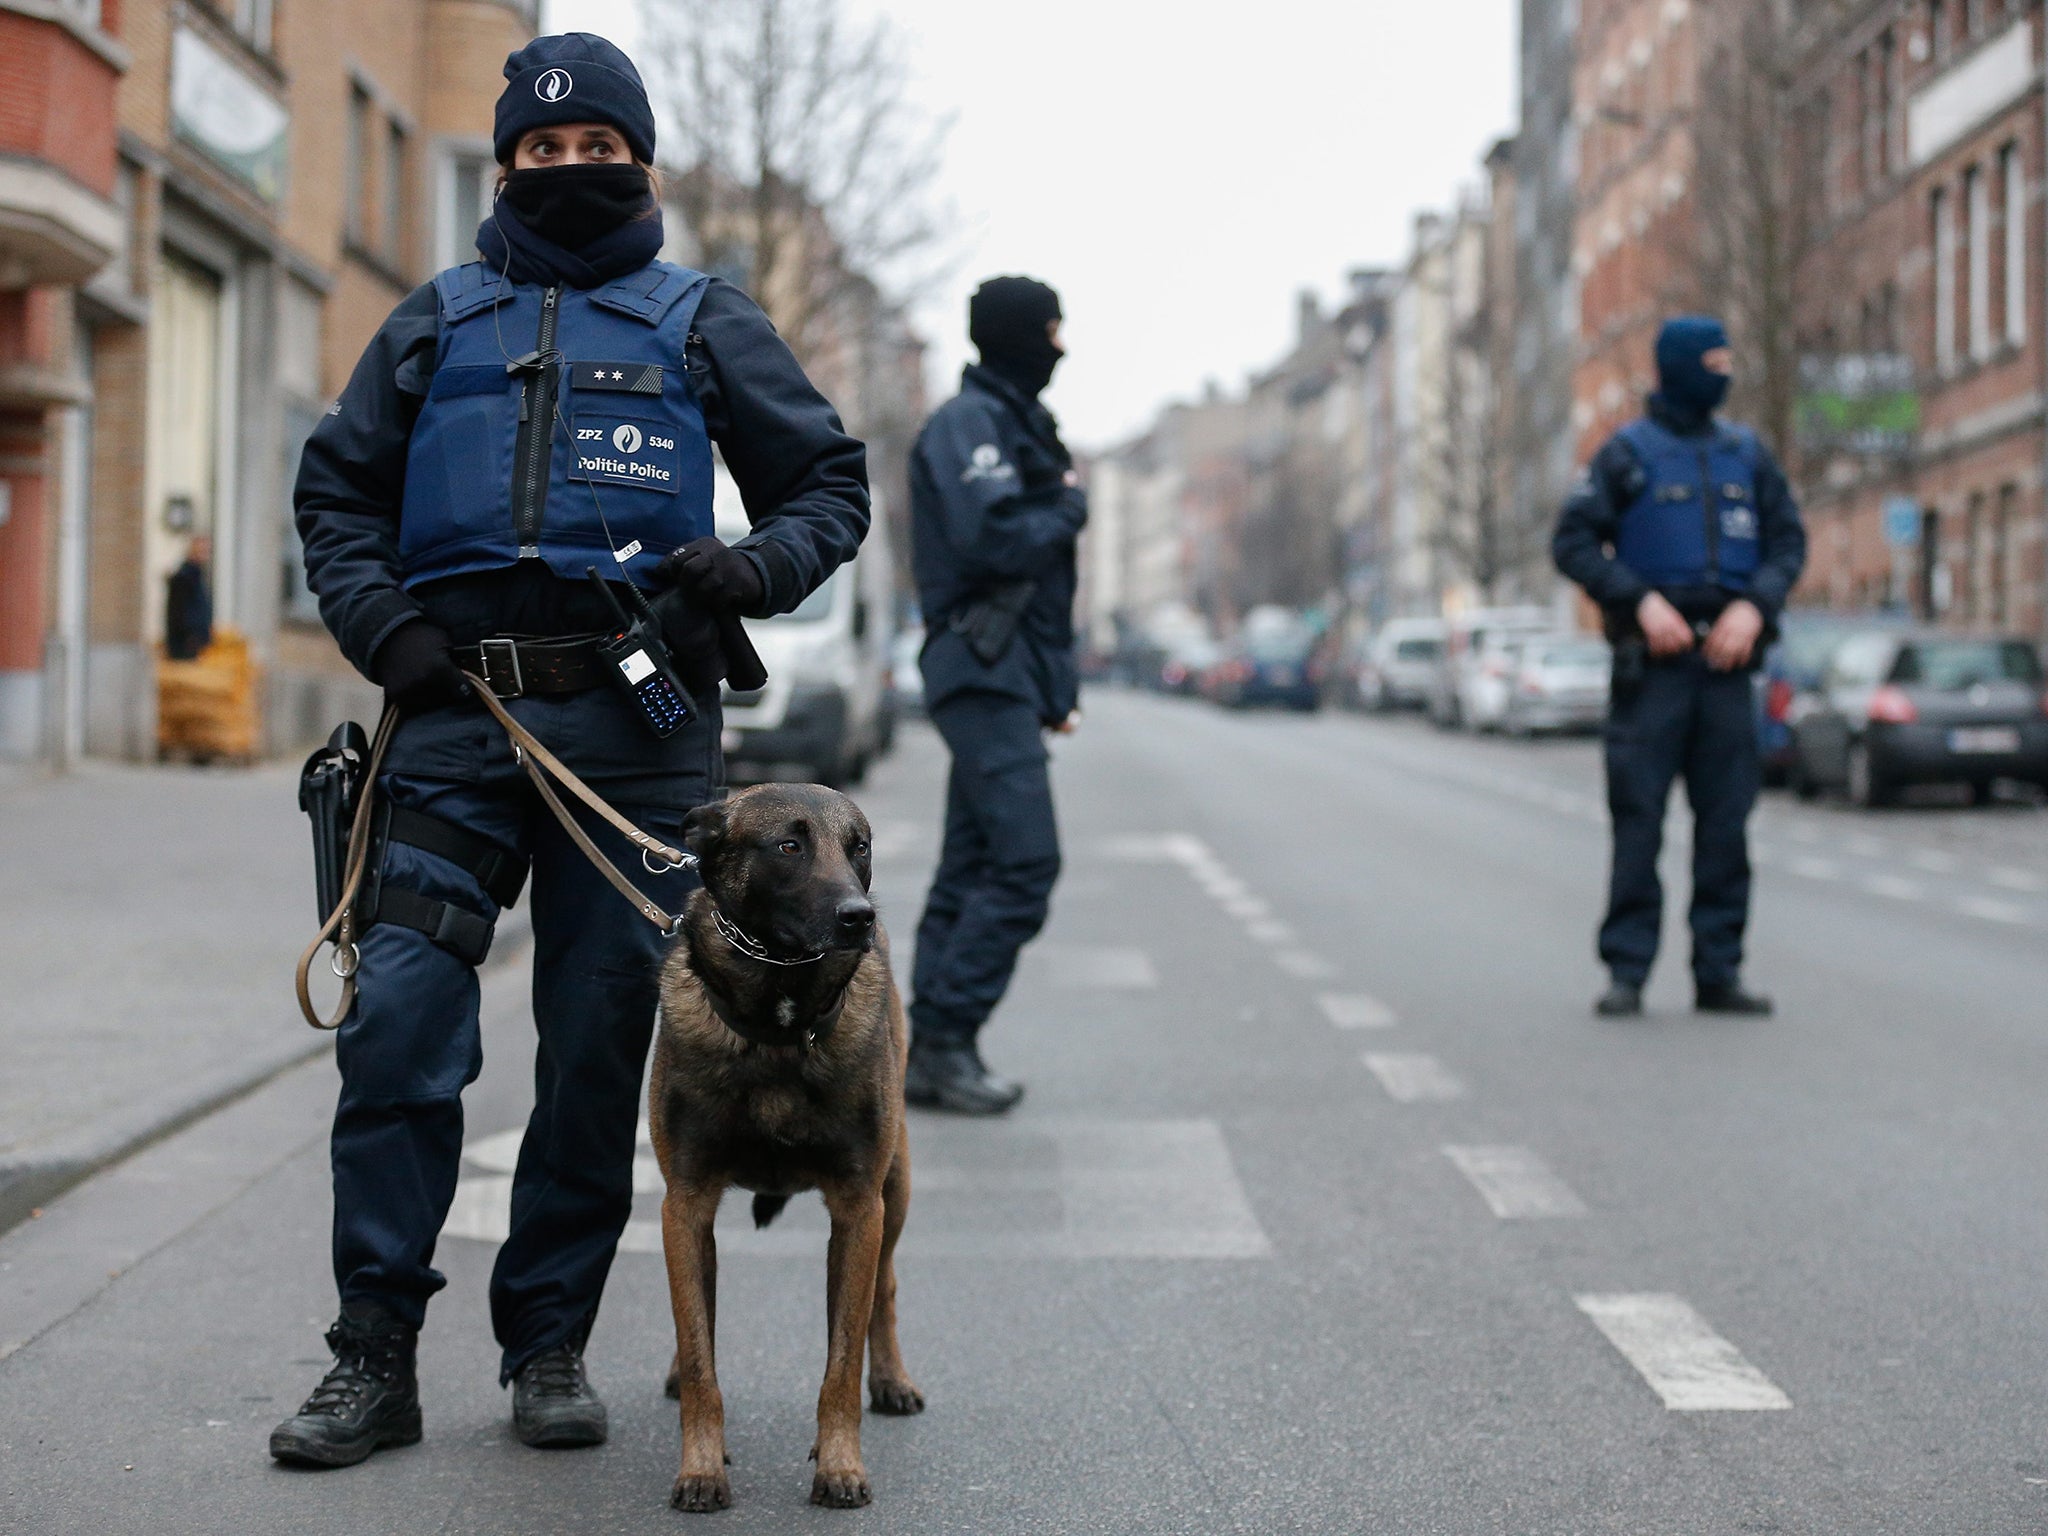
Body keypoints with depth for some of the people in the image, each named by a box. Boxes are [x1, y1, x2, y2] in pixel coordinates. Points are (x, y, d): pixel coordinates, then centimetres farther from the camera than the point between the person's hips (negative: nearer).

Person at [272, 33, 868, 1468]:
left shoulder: (702, 322, 13)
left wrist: (751, 568, -6)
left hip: (634, 721, -1)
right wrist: (380, 621, 2)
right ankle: (375, 1355, 0)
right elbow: (337, 487, 19)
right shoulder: (438, 322, 17)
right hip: (456, 716, 1)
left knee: (601, 1039, 3)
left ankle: (551, 1345, 15)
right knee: (398, 1017, -8)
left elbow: (832, 483, 15)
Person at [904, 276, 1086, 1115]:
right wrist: (1071, 506, -5)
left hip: (1006, 674, 10)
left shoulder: (1013, 421, 22)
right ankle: (944, 1038, -11)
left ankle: (928, 1053, 11)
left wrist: (1054, 687, 20)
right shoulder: (966, 423, -9)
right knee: (1024, 862, -15)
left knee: (973, 867, 8)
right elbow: (993, 539, -24)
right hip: (983, 669, -10)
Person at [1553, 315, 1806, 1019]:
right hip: (1654, 661, -3)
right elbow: (1574, 542, -2)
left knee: (1725, 819, 3)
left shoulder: (1747, 453, 13)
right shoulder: (1628, 452, 2)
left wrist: (1754, 605, -6)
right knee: (1637, 817, -4)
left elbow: (1788, 540, 12)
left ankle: (1718, 972, 9)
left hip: (1727, 655, 4)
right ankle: (1626, 971, 1)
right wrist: (1643, 600, -13)